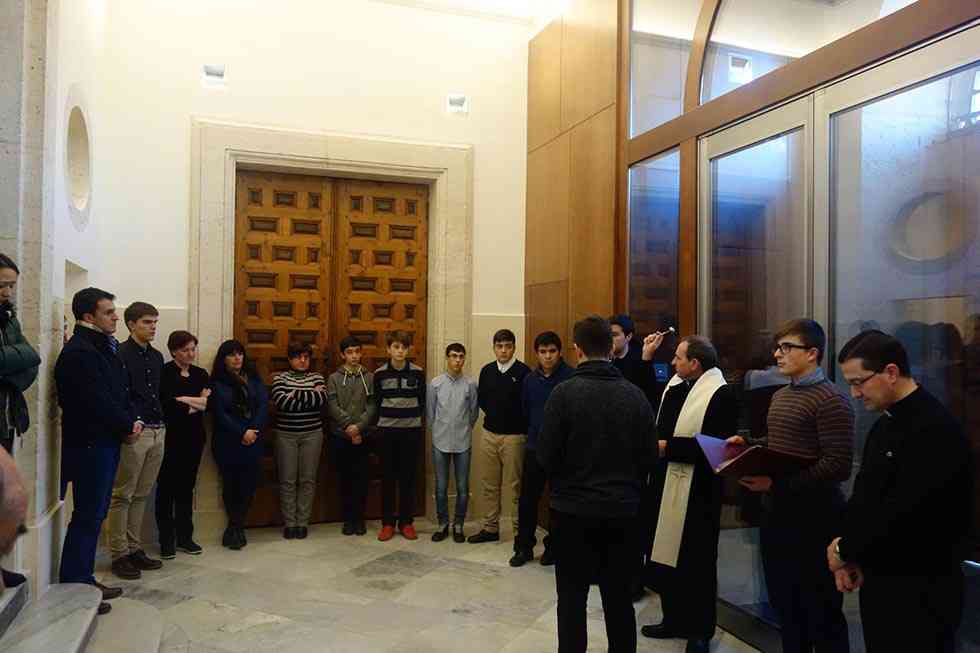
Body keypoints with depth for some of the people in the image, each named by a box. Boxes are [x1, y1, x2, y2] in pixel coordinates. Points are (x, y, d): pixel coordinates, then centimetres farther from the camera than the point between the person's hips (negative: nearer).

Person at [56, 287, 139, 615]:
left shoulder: (105, 348, 14)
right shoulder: (78, 353, -17)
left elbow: (122, 392, 15)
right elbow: (98, 402, -22)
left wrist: (131, 422, -1)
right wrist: (129, 425, -9)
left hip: (107, 443, 10)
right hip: (89, 446, -10)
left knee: (94, 516, 16)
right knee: (87, 517, -2)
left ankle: (84, 579, 27)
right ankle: (72, 587, 8)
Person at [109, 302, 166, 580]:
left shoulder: (157, 356, 16)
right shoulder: (120, 354, -6)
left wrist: (162, 423, 14)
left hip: (158, 431, 7)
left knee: (141, 495, 13)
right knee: (122, 495, 1)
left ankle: (135, 549, 21)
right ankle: (119, 554, 8)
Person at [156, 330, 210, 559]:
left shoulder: (201, 374, 10)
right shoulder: (164, 373, -6)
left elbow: (207, 403, -1)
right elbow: (167, 405, -16)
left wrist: (184, 400, -9)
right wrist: (195, 403, -6)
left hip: (193, 438, 5)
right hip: (171, 437, -4)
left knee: (187, 488, 11)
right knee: (166, 489, 4)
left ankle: (185, 537, 20)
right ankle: (166, 540, 13)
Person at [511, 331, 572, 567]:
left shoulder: (571, 377, -12)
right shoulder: (530, 379, 5)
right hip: (535, 447, 4)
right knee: (527, 499, 6)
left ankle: (553, 546, 24)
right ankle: (524, 547, 20)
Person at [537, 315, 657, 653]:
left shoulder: (565, 392, -14)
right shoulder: (635, 394, -5)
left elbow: (546, 454, -12)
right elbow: (649, 457, 0)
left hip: (574, 509, -3)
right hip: (623, 510, 3)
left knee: (572, 597, 10)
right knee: (619, 597, 15)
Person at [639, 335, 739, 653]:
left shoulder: (722, 394, -17)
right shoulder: (674, 385, 8)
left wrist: (668, 446, -20)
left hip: (696, 491, -8)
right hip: (666, 483, 8)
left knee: (696, 562, 8)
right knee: (669, 555, 18)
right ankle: (674, 619, 35)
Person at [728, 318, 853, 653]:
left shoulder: (831, 401, -15)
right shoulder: (780, 395, 12)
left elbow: (838, 466, -22)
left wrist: (777, 484, -25)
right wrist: (746, 446, 5)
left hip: (814, 517, -8)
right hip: (777, 511, 8)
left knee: (821, 612, 7)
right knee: (784, 605, 19)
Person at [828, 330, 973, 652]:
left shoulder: (935, 429, -21)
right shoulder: (884, 423, 9)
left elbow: (902, 512, -25)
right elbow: (863, 497, 10)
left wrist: (844, 549, -11)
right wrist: (849, 557, -2)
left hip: (921, 589, -8)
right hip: (879, 577, 8)